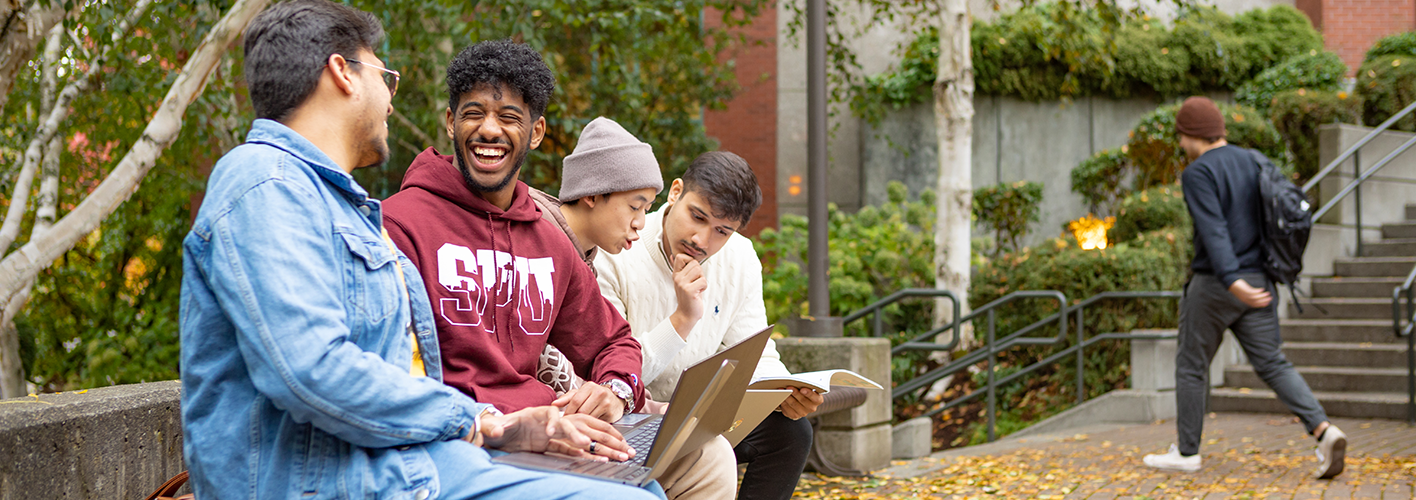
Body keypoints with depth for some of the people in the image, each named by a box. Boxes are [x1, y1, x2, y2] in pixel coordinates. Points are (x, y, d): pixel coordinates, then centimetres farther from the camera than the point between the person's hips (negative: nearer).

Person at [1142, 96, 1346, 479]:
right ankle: (1324, 431, -14)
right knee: (1272, 365, 5)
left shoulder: (1198, 174, -13)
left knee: (1191, 365, 10)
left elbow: (1212, 230, -25)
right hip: (1258, 283, 6)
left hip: (1215, 286, -6)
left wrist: (1232, 282, -35)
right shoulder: (1252, 163, 11)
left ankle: (1187, 452, 18)